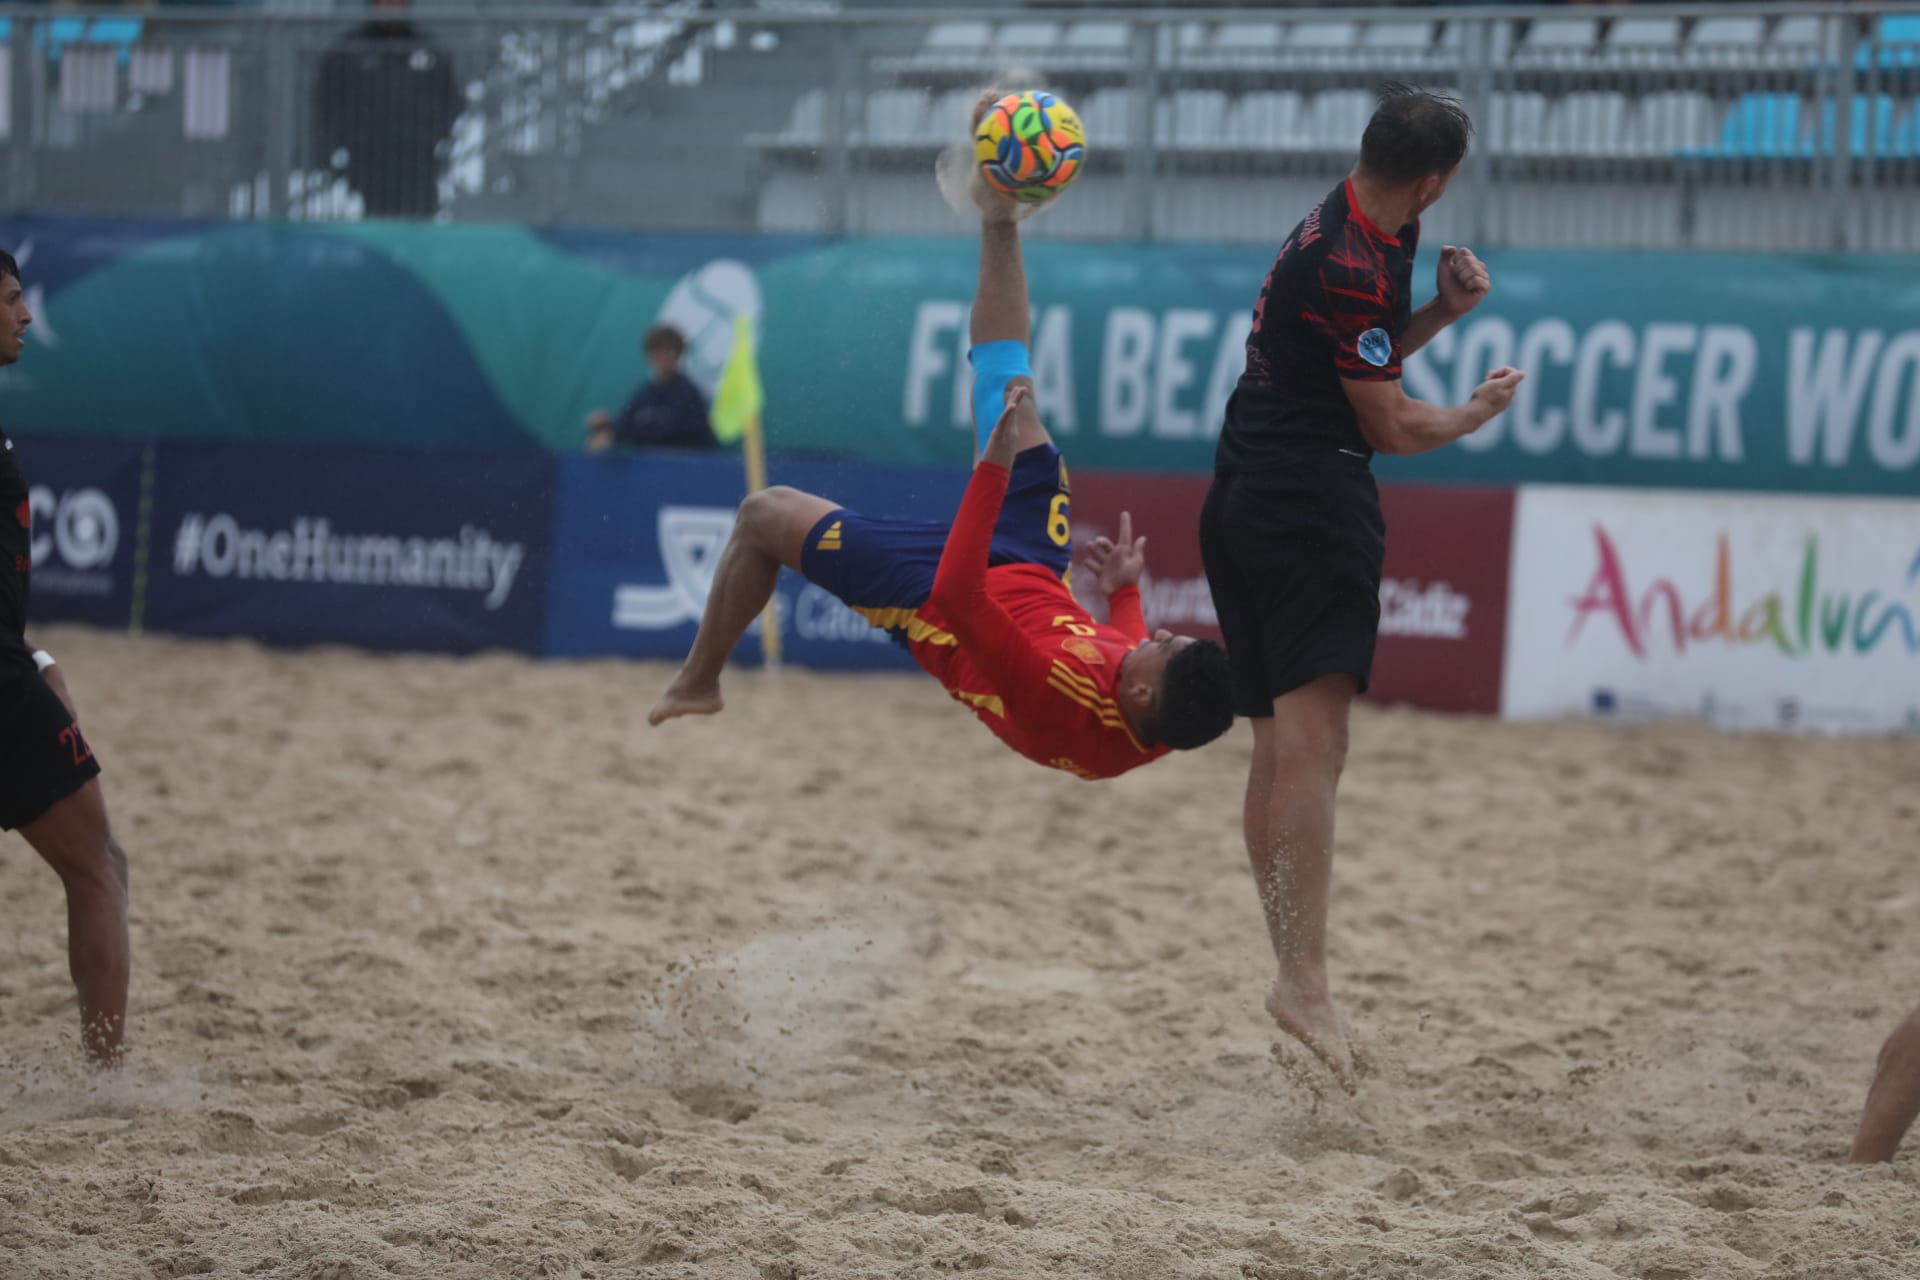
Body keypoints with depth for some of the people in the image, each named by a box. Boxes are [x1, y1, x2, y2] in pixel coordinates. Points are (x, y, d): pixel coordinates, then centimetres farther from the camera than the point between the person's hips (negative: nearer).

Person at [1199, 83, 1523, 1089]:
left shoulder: (1347, 235, 14)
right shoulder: (1349, 267, -16)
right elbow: (1391, 427, -10)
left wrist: (1441, 311, 13)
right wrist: (1478, 412, 9)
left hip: (1244, 504, 11)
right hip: (1311, 504, -11)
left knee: (1277, 751, 10)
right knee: (1314, 744, -18)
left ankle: (1292, 975, 12)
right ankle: (1304, 981, -26)